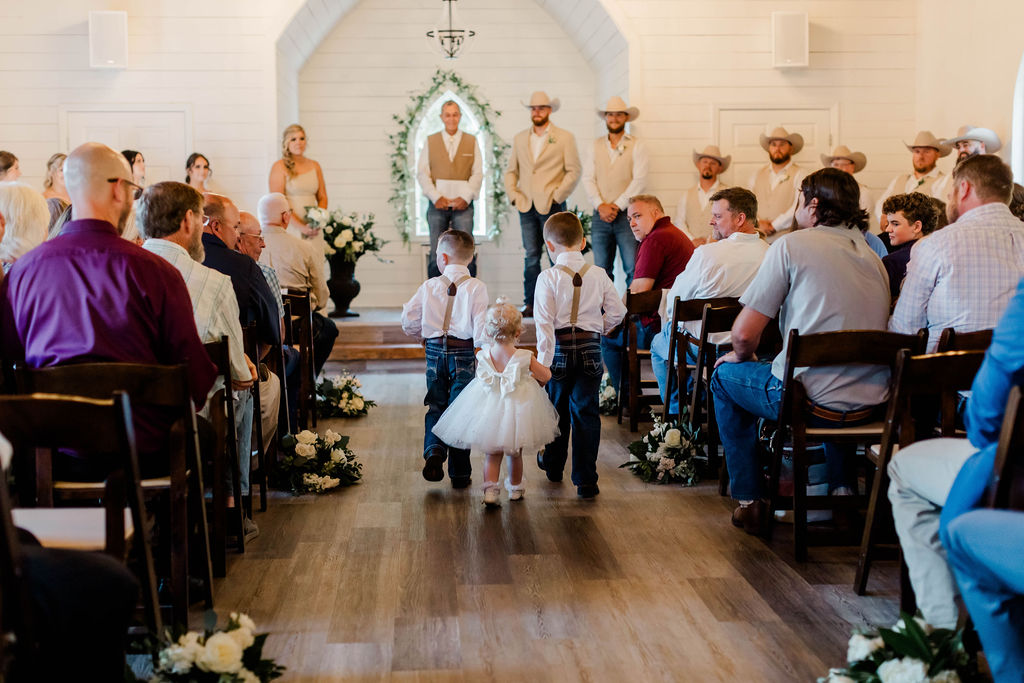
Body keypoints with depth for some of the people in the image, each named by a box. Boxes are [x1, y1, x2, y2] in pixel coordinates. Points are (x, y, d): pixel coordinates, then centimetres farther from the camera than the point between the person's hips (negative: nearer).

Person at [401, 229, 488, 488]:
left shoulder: (429, 286, 2)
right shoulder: (476, 287, -6)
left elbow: (408, 320, 4)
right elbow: (480, 326, -13)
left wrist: (422, 336, 23)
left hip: (435, 351, 2)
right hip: (463, 352, -2)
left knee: (436, 406, 16)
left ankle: (434, 451, -9)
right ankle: (459, 473, 9)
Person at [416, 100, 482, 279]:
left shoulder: (471, 141, 10)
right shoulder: (430, 141, 10)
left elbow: (478, 173, 5)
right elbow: (422, 173, 5)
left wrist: (466, 197, -8)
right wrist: (436, 197, -7)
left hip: (463, 205, 0)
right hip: (437, 205, 1)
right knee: (436, 255, -1)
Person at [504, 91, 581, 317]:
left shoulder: (564, 138, 3)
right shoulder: (520, 139, 16)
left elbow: (573, 171, -2)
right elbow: (511, 171, 18)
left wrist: (557, 196, -9)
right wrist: (514, 195, 3)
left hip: (552, 206, -4)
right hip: (527, 206, 4)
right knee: (531, 256, 3)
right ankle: (530, 304, 6)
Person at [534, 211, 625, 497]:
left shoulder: (548, 277, -9)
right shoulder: (599, 275, 0)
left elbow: (544, 323, -13)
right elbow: (617, 312, 5)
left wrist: (544, 360, -13)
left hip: (559, 348, -1)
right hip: (590, 349, 1)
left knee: (557, 409, 17)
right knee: (586, 412, 4)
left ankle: (553, 465, 38)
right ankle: (586, 480, 1)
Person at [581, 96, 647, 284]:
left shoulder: (636, 146, 4)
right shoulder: (596, 146, 14)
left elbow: (640, 181, -5)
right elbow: (588, 179, 7)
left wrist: (617, 206, -10)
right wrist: (601, 206, -7)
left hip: (627, 215, -3)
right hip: (600, 216, 3)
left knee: (633, 269, -9)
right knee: (601, 269, 2)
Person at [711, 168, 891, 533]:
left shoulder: (792, 245, -7)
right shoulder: (872, 256, 12)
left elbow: (744, 333, -9)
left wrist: (741, 356, 16)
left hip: (811, 402, -6)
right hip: (870, 404, 6)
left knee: (725, 375, 21)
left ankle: (749, 501, 21)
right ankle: (842, 486, 30)